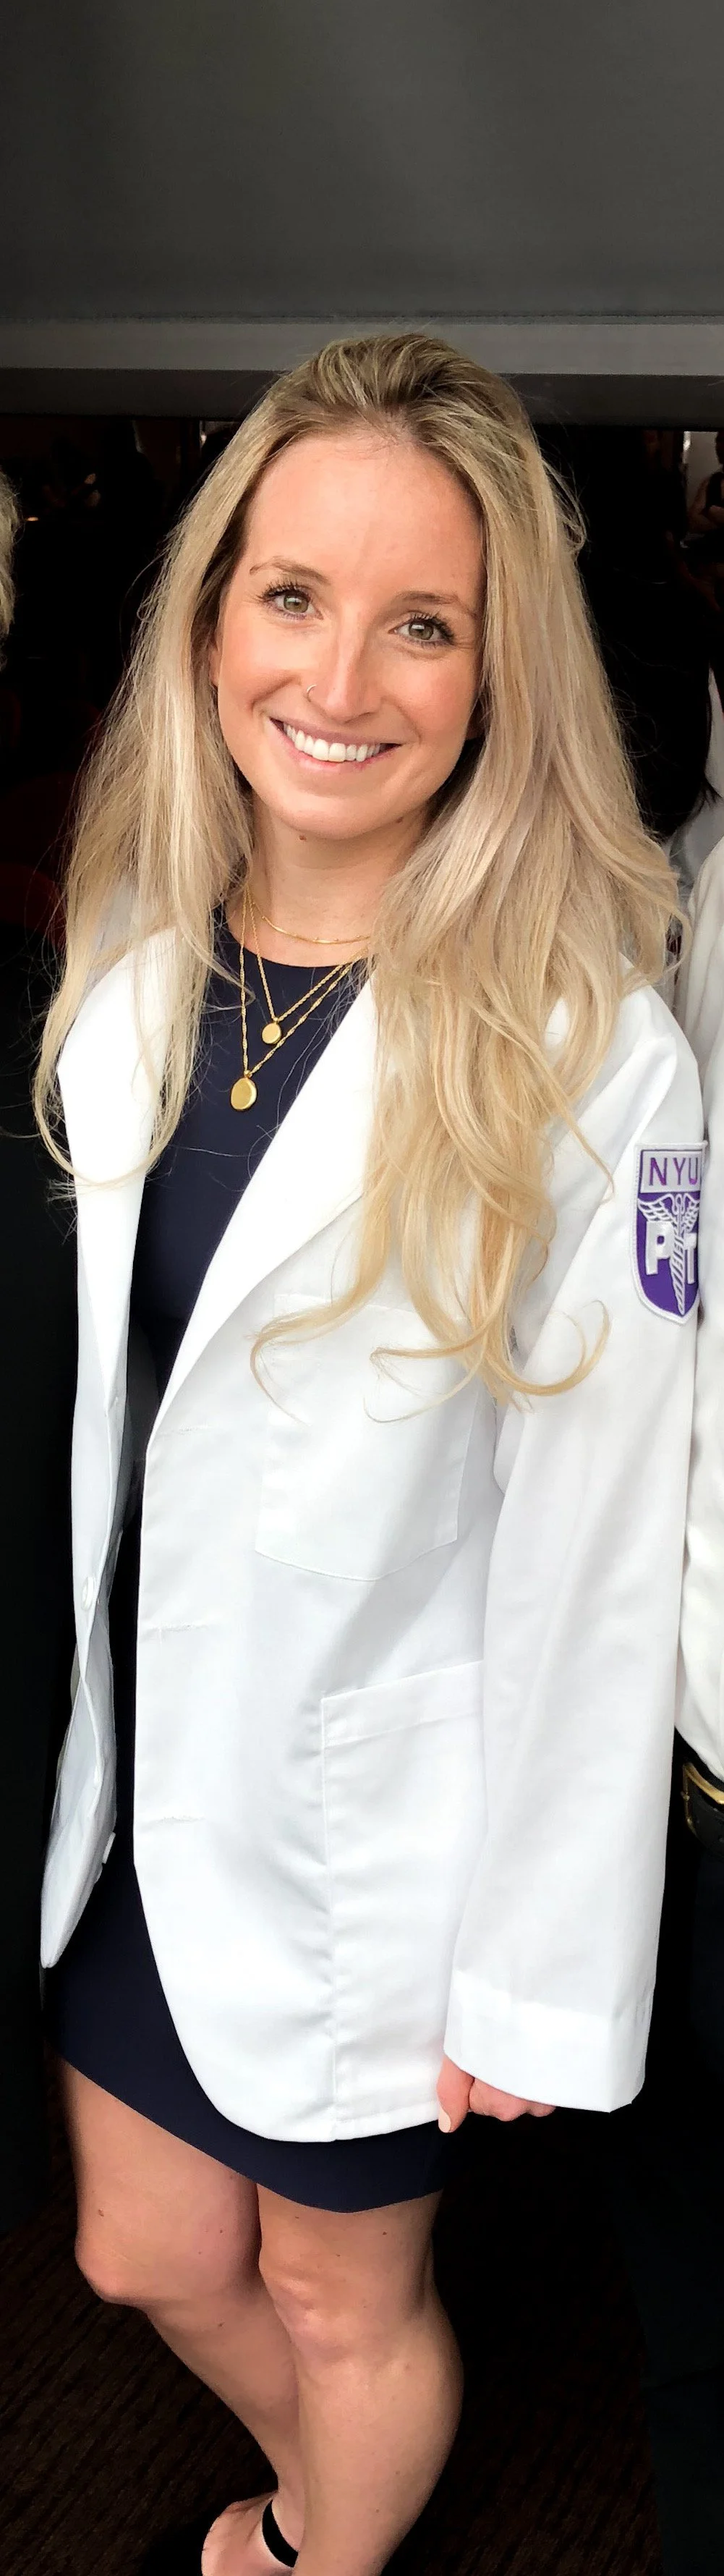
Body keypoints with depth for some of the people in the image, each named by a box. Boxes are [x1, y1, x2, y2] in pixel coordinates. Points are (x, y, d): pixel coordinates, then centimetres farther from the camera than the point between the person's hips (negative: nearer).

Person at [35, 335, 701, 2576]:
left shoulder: (589, 1058, -22)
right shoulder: (135, 969, -2)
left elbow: (598, 1562, -18)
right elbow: (118, 1399, 7)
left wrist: (540, 1981, -13)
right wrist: (91, 1706, 12)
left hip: (378, 1831, -6)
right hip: (145, 1786, 6)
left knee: (344, 2307, 19)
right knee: (148, 2259, 25)